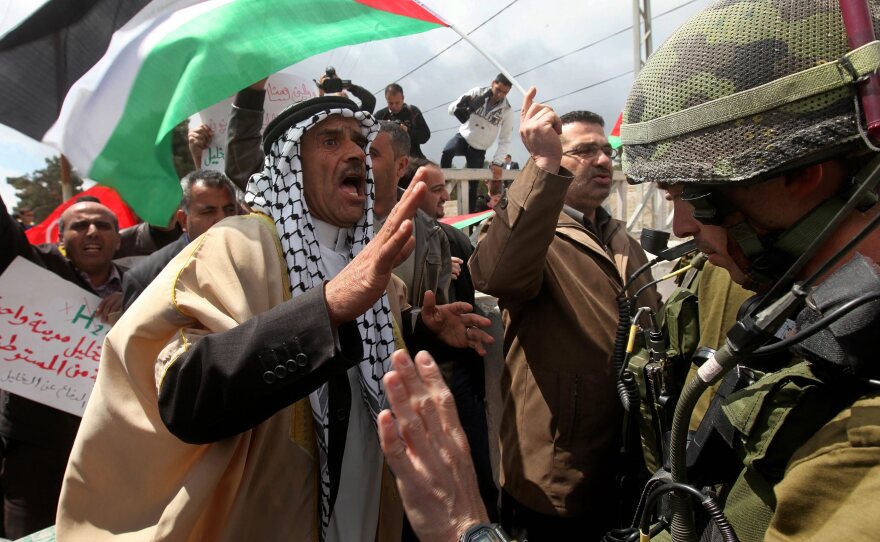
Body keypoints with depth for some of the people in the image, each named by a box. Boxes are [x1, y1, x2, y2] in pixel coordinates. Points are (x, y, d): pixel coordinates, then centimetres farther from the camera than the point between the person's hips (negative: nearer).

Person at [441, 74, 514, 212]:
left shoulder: (507, 111, -11)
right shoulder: (477, 92, -12)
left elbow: (505, 141, -6)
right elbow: (452, 108, -11)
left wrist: (497, 162, -18)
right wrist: (459, 107, -36)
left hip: (478, 149, 0)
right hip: (463, 137, 0)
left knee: (473, 186, -1)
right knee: (447, 151, -34)